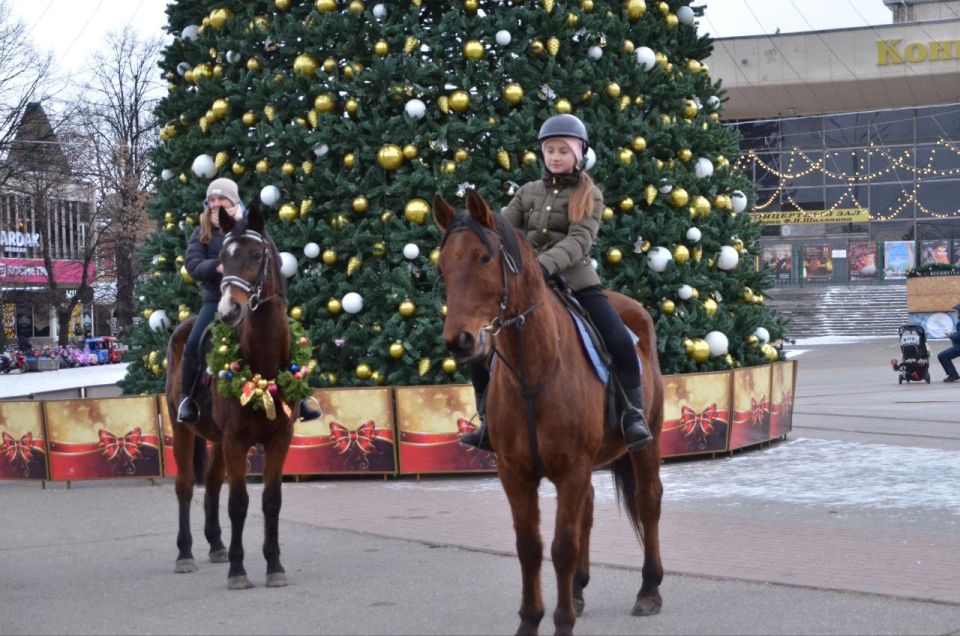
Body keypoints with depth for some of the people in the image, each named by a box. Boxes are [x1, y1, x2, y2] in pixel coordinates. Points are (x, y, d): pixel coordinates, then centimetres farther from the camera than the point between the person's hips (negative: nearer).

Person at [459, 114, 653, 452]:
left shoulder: (589, 195, 1)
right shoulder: (528, 192, 12)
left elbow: (580, 240, -14)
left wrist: (546, 264, -31)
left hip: (576, 281, -3)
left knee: (621, 343, -21)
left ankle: (633, 414, -6)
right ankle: (488, 421, 9)